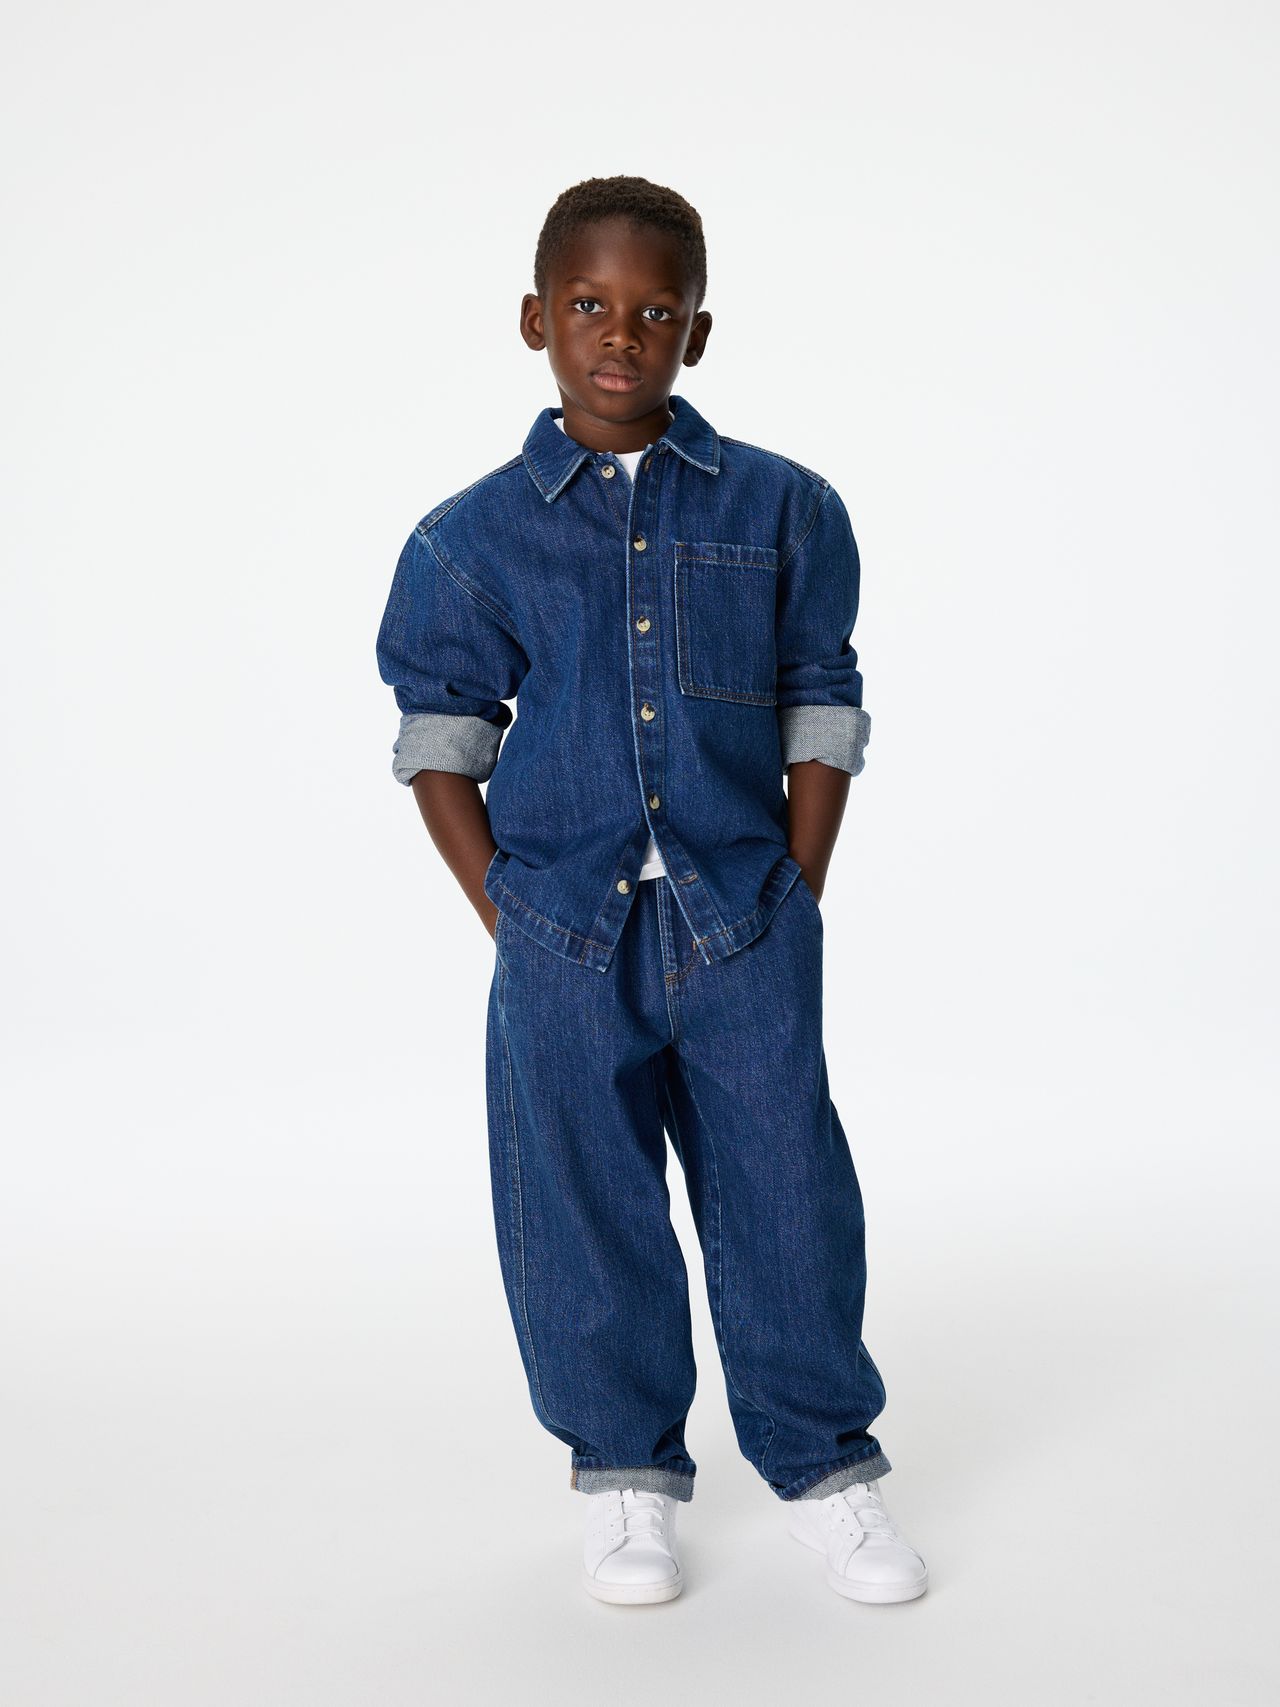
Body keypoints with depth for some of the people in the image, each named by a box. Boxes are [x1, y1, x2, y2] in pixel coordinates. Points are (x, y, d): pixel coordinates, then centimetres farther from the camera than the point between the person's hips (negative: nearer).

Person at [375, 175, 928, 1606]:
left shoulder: (781, 509, 2)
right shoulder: (471, 539, 1)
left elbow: (822, 717, 6)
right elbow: (439, 738, 6)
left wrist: (796, 899, 0)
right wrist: (503, 913, -1)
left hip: (745, 924, 0)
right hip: (564, 938, 0)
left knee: (788, 1198, 6)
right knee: (580, 1216, 8)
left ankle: (825, 1467, 25)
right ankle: (624, 1476, 28)